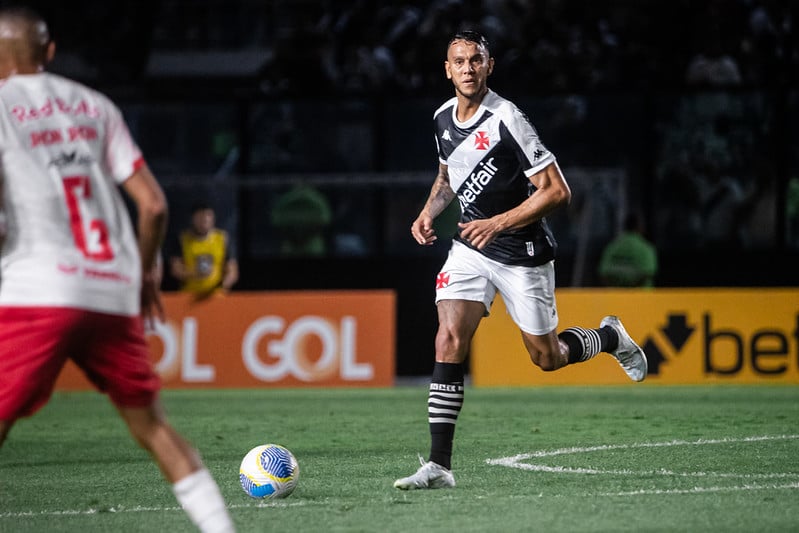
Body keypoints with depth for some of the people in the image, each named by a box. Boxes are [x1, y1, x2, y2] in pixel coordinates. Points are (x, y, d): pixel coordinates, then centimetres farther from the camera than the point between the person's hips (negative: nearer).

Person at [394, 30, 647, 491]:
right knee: (449, 341, -14)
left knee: (547, 358, 7)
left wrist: (499, 223, -26)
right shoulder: (443, 118, 1)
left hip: (523, 253, -5)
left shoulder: (506, 119, -20)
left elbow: (557, 191, -20)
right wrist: (429, 212, 4)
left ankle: (610, 337, 41)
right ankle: (439, 466, -16)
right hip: (471, 248, 5)